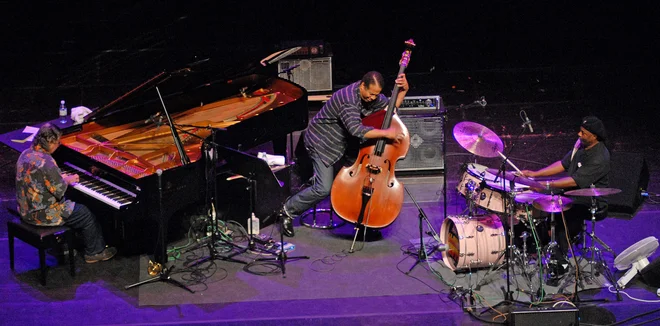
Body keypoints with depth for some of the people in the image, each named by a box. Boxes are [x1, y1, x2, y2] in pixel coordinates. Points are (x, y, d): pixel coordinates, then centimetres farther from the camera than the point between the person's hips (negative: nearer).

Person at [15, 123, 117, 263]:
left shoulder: (26, 154, 1)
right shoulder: (46, 162, -28)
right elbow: (59, 190, -23)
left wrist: (61, 178, 11)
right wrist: (68, 180, -2)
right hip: (40, 215, -9)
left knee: (69, 203, 31)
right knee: (86, 214, 8)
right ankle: (95, 252, 21)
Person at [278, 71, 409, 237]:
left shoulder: (372, 95, -6)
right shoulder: (349, 98, -34)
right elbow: (356, 130, -44)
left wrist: (403, 90, -11)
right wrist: (386, 133, -40)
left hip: (341, 141, 9)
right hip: (322, 142, -9)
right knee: (324, 188, -14)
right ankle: (288, 210, 3)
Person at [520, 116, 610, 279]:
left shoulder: (599, 158, -25)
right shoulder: (581, 144, 2)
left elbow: (575, 181, -30)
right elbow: (563, 164, 7)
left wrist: (546, 185, -31)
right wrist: (535, 174, -2)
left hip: (593, 204, -9)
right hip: (574, 195, 9)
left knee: (560, 215, -25)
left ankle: (560, 262, -15)